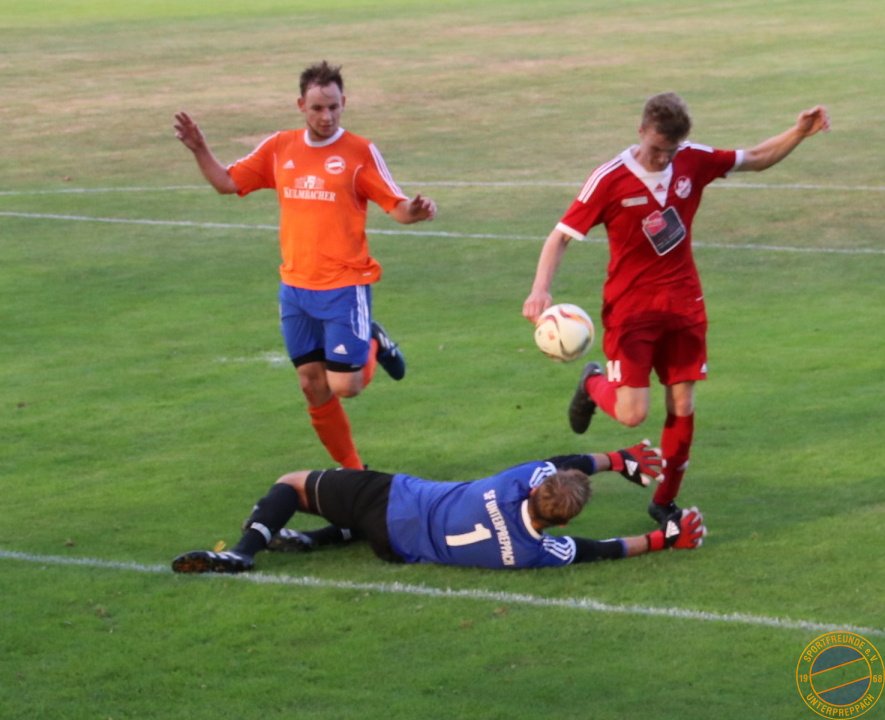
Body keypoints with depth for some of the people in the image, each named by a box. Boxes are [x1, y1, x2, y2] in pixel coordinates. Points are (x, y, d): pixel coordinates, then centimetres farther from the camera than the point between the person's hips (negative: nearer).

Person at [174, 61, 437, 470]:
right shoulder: (280, 148, 6)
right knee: (313, 387, 7)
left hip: (345, 286, -4)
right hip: (295, 287, 4)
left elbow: (396, 206, -9)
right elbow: (227, 182, 11)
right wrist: (199, 150, -4)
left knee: (344, 386, -11)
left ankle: (374, 345, 23)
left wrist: (415, 211, -31)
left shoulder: (361, 153, -7)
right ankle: (350, 470, 24)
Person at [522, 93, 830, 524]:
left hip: (683, 304, 4)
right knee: (632, 414, -11)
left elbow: (756, 159, 12)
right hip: (630, 307, -4)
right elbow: (561, 235, -12)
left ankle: (665, 503, 18)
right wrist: (540, 289, -27)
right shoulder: (610, 180, -15)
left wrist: (800, 132, -4)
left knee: (682, 407, 3)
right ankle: (595, 384, 25)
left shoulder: (694, 161, -3)